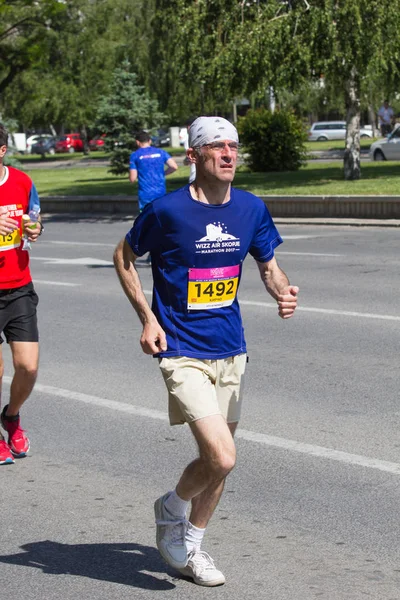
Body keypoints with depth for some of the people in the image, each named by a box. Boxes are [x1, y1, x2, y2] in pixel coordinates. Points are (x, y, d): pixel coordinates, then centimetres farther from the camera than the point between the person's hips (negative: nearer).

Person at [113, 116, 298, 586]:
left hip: (230, 352, 6)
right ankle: (171, 508, 14)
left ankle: (189, 547, 36)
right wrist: (147, 318, -6)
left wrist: (283, 293, -9)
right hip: (183, 354, -5)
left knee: (217, 461, 14)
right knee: (221, 457, -17)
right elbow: (124, 256, 2)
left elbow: (268, 265, 14)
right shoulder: (167, 210, -13)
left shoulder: (251, 209, 0)